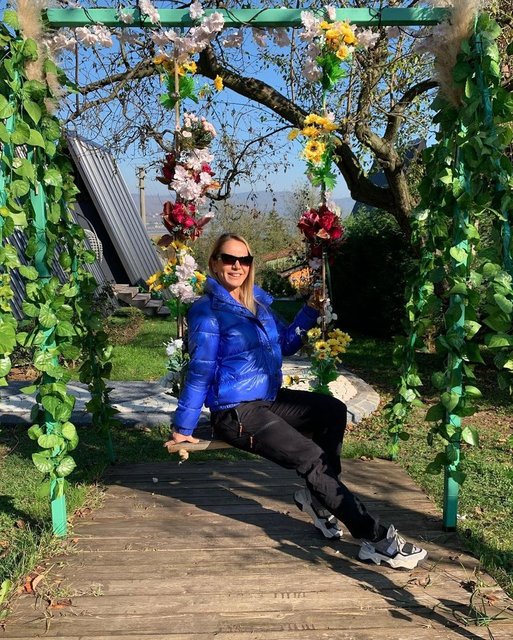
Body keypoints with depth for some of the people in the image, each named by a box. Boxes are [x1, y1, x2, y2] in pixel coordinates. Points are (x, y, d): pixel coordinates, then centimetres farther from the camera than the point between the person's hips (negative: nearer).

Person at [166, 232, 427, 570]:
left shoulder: (258, 302, 10)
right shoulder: (208, 311, -12)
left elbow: (285, 344, 20)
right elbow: (200, 372, -13)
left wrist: (310, 311, 9)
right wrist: (182, 428, -11)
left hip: (270, 399, 9)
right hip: (235, 412, -9)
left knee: (334, 410, 0)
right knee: (312, 458, -19)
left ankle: (317, 495, 6)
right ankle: (378, 539, -12)